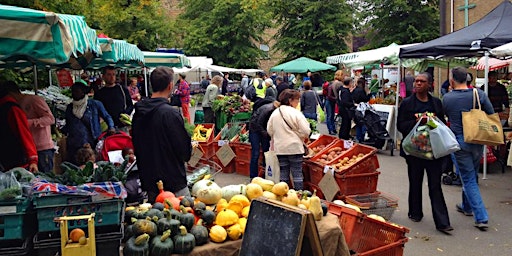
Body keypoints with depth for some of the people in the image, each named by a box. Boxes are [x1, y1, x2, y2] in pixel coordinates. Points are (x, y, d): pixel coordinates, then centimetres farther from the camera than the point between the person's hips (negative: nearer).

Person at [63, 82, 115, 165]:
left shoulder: (95, 104, 3)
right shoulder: (70, 107, 15)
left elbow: (107, 117, 9)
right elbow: (68, 125, 25)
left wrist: (111, 127, -7)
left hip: (90, 145, -4)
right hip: (73, 146, 4)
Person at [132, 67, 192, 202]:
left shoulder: (138, 113, 3)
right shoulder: (170, 113, -19)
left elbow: (136, 147, 12)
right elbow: (185, 151, -16)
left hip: (148, 181, 8)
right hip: (173, 182, -7)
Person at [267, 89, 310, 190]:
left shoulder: (275, 113, 4)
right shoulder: (296, 113, -11)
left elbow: (269, 130, 9)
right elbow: (306, 131, -13)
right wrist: (302, 137, 7)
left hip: (280, 148, 5)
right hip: (295, 147, -4)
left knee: (283, 174, 13)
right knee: (297, 174, 4)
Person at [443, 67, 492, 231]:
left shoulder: (447, 98, -8)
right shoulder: (479, 94, -4)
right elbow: (491, 116, 0)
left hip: (459, 140, -3)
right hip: (478, 139, 3)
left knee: (468, 179, 4)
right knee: (471, 176, 21)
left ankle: (481, 218, 0)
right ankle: (467, 206, 39)